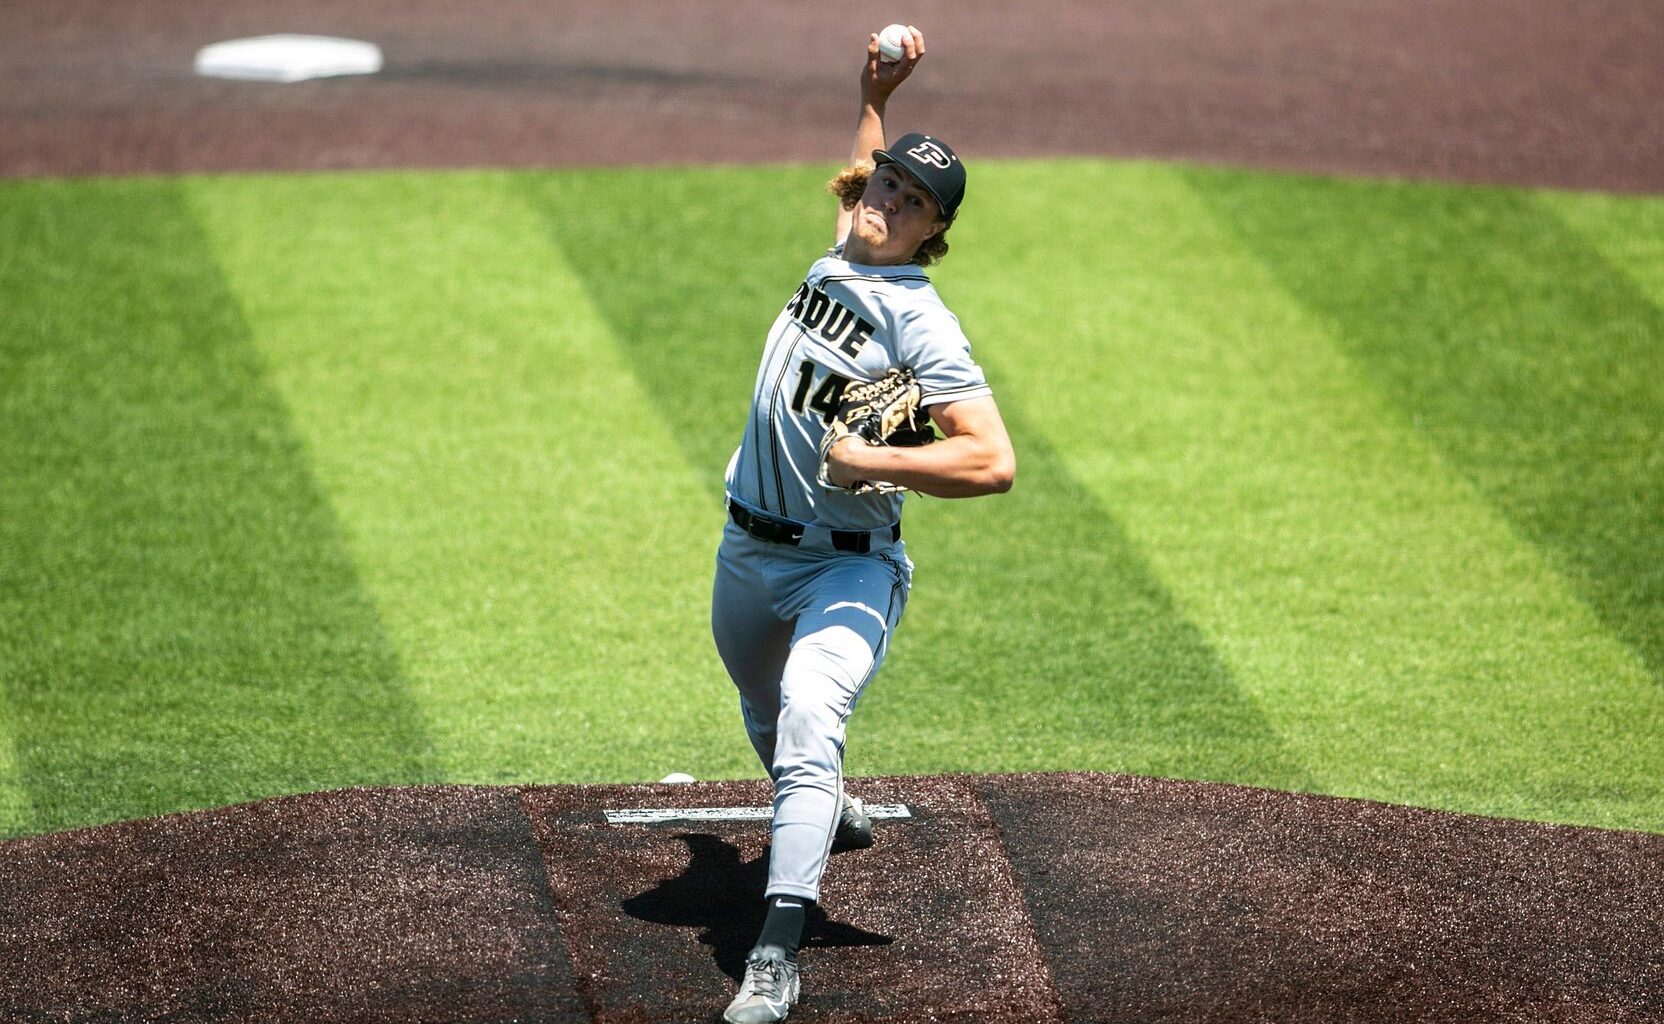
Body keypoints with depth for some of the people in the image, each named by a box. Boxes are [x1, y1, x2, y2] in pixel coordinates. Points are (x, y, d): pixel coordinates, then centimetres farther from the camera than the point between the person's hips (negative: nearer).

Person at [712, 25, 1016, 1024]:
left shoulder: (920, 322, -19)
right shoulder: (839, 256, 4)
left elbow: (993, 462, -26)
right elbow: (864, 176, 30)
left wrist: (869, 462, -26)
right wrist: (876, 97, 16)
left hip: (847, 567, -8)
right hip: (750, 548, 8)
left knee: (807, 719, -29)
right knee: (769, 719, 28)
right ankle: (830, 820, 59)